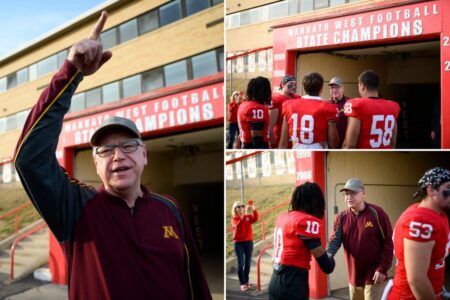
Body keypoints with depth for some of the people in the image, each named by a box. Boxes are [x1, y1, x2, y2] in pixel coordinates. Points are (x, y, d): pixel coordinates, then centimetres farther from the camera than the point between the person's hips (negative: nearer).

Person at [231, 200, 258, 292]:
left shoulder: (248, 217, 5)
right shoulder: (234, 219, -2)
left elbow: (255, 219, -17)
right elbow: (238, 225, -25)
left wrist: (254, 210, -35)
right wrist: (244, 215, -39)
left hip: (249, 242, 3)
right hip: (239, 243, -3)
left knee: (248, 263, 10)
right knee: (241, 264, -6)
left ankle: (246, 281, 24)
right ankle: (242, 283, -1)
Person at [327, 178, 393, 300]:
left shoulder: (377, 213, -10)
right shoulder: (341, 217, 3)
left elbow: (388, 242, -10)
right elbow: (335, 240, -6)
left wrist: (383, 269, -14)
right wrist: (328, 255, -27)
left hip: (373, 276, -5)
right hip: (354, 277, 5)